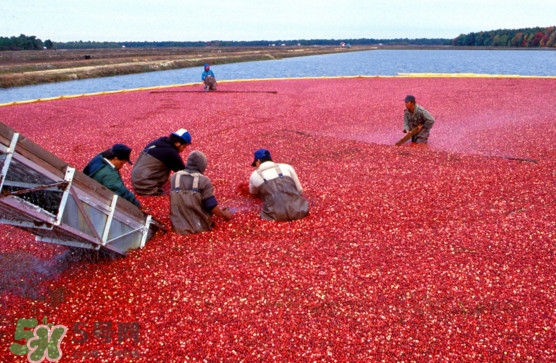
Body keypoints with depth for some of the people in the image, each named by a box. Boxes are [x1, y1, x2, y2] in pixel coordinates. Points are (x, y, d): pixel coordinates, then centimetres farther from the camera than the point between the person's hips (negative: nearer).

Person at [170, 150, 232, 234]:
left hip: (179, 227, 3)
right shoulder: (203, 180, -10)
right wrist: (225, 215, 10)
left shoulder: (174, 177, 5)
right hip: (199, 227, -3)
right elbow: (212, 206, -9)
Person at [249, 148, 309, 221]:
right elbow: (300, 190, 27)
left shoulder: (254, 175, 18)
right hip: (298, 211, 3)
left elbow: (253, 192, 41)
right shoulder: (287, 167, 18)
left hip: (276, 215, -3)